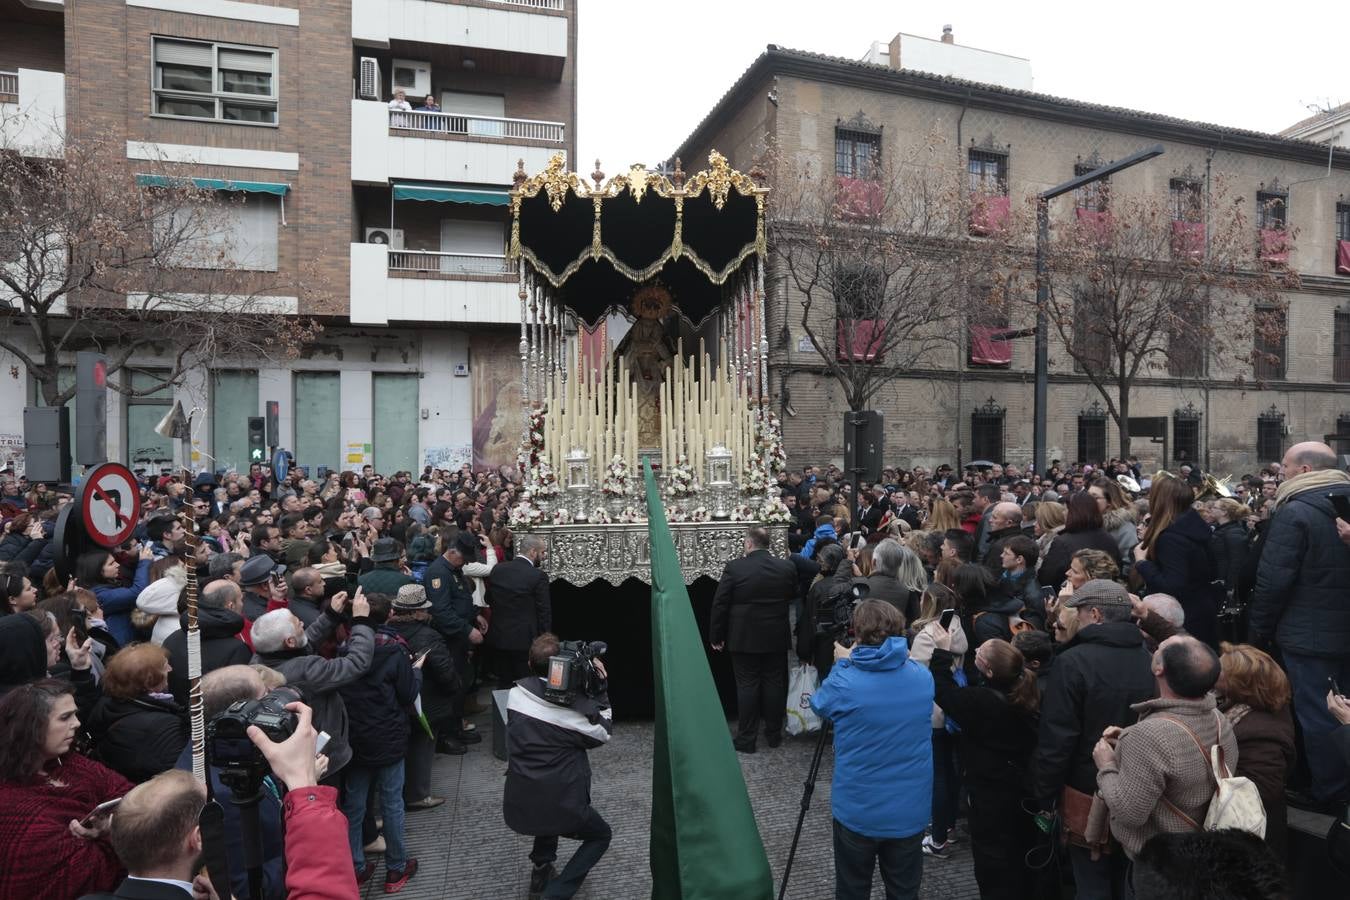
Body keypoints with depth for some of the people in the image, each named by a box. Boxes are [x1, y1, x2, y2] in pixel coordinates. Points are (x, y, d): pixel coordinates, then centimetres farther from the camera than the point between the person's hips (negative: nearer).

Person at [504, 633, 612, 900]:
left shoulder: (516, 693, -6)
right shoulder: (575, 705, -16)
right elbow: (603, 734, 1)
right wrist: (601, 688, -1)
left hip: (516, 807, 5)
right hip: (560, 807, -5)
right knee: (601, 835, 24)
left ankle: (540, 875, 34)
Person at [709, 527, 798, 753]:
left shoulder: (734, 568, -14)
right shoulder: (787, 567, -4)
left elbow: (719, 605, -10)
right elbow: (792, 598, 10)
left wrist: (716, 637, -1)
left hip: (744, 638, -3)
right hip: (777, 638, 3)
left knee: (747, 686, 5)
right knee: (774, 684, 13)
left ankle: (746, 739, 12)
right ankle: (774, 734, 24)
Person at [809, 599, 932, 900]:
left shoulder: (844, 681, -19)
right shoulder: (923, 677, -6)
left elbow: (819, 706, 2)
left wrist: (842, 663, 11)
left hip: (857, 811, -2)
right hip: (911, 811, 3)